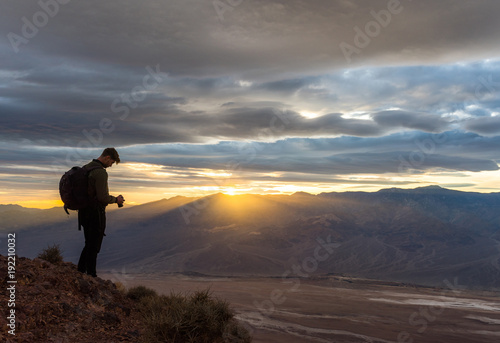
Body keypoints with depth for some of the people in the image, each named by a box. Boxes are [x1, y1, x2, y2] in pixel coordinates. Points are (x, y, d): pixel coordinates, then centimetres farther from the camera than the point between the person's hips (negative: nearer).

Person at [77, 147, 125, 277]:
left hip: (84, 212, 9)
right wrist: (116, 199, -6)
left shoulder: (86, 167, 11)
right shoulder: (100, 172, -20)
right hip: (95, 213, -9)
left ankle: (80, 271, 25)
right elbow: (103, 197, -23)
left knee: (89, 243, 20)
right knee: (94, 246, 2)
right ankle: (91, 275, 10)